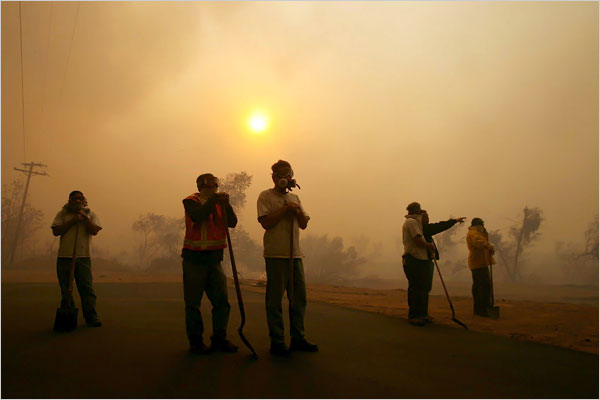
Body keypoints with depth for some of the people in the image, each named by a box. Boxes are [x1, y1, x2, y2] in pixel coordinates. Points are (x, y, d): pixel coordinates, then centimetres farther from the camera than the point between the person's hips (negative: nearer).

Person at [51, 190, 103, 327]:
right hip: (64, 256, 1)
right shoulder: (62, 214, 11)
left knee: (87, 287, -5)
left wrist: (85, 217, -10)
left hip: (83, 256, -1)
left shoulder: (90, 214, 11)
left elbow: (94, 231, -4)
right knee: (66, 289, 7)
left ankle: (91, 316, -1)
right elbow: (56, 231, -2)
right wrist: (72, 221, -8)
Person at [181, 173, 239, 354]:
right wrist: (213, 201, -21)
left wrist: (226, 205, -17)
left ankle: (219, 339, 18)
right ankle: (195, 341, 15)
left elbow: (232, 223, -3)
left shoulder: (219, 203, 12)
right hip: (194, 258, -5)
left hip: (214, 258, 5)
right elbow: (198, 217, -22)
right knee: (193, 302, 3)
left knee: (222, 300, 5)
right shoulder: (191, 201, -1)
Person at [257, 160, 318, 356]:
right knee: (275, 298, -1)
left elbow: (304, 224, 16)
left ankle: (298, 338, 21)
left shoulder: (294, 197, 19)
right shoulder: (266, 196, 0)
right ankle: (276, 342, 8)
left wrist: (298, 212, -2)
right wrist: (285, 209, -12)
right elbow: (266, 222, -12)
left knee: (299, 296, 10)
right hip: (275, 254, -6)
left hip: (295, 253, 7)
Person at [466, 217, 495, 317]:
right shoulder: (473, 233, -13)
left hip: (476, 263, 11)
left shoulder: (476, 232, 21)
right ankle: (483, 309, -15)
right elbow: (478, 242, -33)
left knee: (477, 285, 13)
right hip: (480, 263, -11)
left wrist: (484, 231, 11)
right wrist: (489, 246, -44)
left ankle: (477, 309, 19)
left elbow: (485, 240, 24)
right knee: (485, 285, -14)